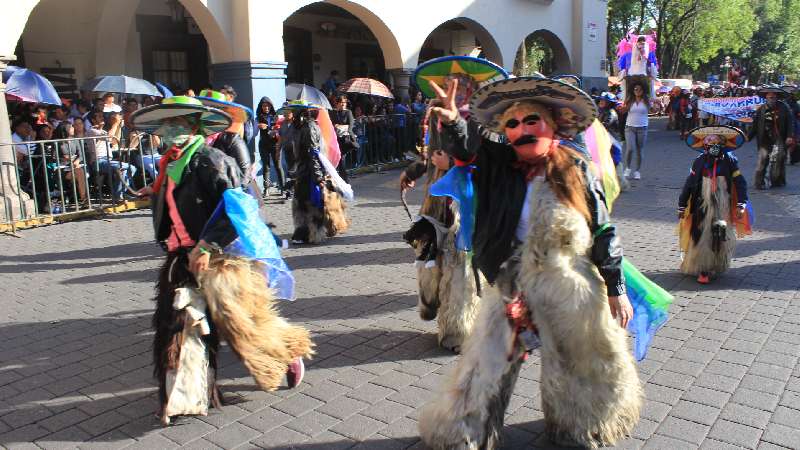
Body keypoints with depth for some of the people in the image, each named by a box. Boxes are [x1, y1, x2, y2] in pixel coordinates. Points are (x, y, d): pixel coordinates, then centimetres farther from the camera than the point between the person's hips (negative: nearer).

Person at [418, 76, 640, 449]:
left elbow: (604, 232, -4)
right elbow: (469, 147, -22)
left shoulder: (576, 171, -7)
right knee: (488, 363, 8)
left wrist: (616, 289, -2)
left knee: (578, 363, 19)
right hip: (510, 288, 0)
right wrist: (453, 122, -44)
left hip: (570, 290, 0)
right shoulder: (499, 166, -4)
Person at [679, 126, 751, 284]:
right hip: (702, 206, 0)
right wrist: (681, 206, 4)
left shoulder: (729, 160, -3)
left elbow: (740, 183, -2)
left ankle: (717, 267, 19)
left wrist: (741, 205, -10)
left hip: (723, 208, 0)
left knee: (720, 240, 3)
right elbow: (689, 184, 4)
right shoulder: (700, 161, -1)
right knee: (701, 237, -3)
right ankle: (702, 270, 4)